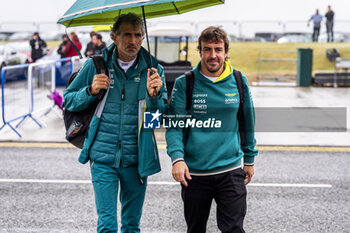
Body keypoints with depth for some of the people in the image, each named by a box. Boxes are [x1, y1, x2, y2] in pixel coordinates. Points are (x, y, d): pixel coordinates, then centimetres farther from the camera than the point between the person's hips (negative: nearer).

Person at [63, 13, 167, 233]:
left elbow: (163, 115, 0)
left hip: (137, 158, 1)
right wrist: (91, 91, -11)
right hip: (103, 157, -1)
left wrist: (155, 95, -20)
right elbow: (68, 100, 7)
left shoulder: (152, 69, 0)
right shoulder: (97, 64, -1)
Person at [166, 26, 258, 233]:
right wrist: (177, 158, -22)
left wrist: (249, 159, 17)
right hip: (194, 172, 0)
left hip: (231, 170, 0)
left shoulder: (239, 82, 3)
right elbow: (175, 125, -6)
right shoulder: (184, 84, -3)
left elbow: (248, 123, 13)